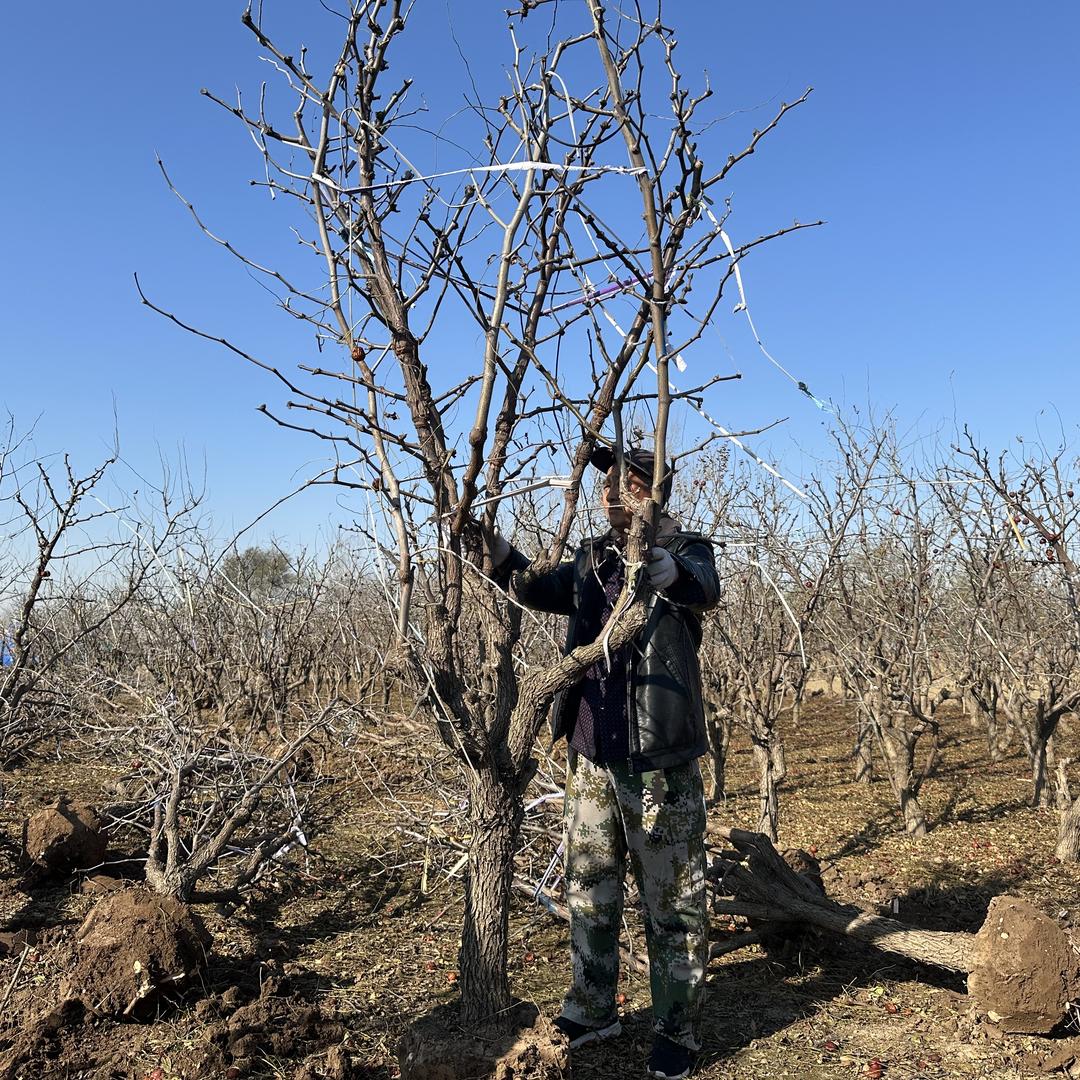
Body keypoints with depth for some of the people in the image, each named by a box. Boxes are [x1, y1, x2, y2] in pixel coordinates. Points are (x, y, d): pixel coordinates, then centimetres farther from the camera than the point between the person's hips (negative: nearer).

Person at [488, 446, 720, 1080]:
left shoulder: (686, 552, -8)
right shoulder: (592, 563, 9)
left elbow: (706, 590, -29)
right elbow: (535, 589, 12)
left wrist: (665, 564, -52)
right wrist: (488, 539, -4)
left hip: (660, 765, -6)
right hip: (592, 760, 6)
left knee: (673, 906, 7)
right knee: (590, 895, 18)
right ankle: (592, 1013, 35)